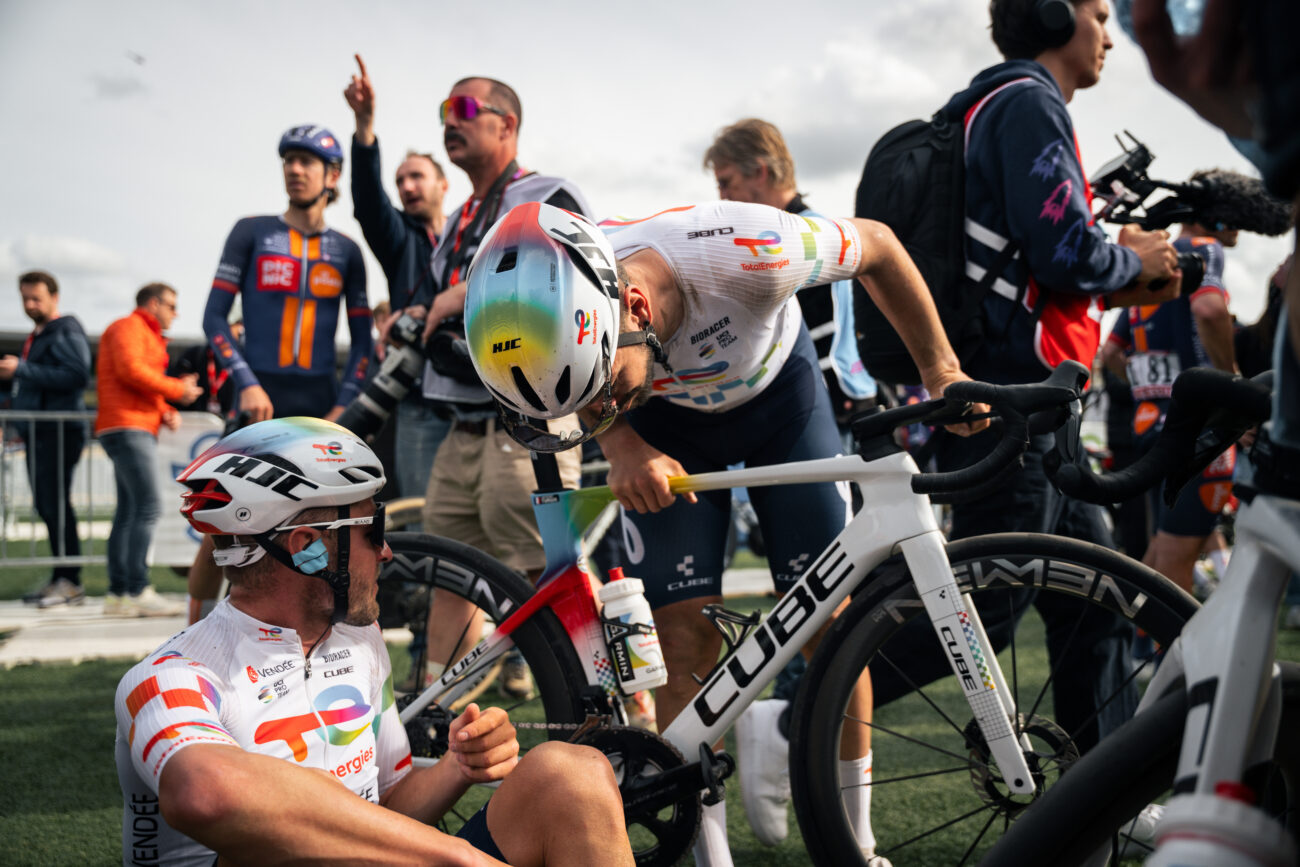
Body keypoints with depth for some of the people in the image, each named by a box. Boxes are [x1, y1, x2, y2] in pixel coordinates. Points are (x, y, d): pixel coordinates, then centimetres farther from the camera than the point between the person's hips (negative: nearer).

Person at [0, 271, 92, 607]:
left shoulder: (66, 333, -7)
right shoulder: (36, 336, 23)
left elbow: (76, 375, -21)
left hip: (60, 430, -9)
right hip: (38, 431, 9)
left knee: (55, 503, -12)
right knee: (45, 504, 8)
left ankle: (69, 581, -9)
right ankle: (60, 579, 13)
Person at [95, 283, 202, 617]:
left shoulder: (148, 337, 29)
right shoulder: (128, 328, -2)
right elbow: (130, 370, -18)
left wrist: (166, 413, 11)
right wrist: (177, 389, -11)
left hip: (139, 430, 11)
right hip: (127, 427, -11)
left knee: (128, 511, 6)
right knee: (147, 507, -18)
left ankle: (117, 595, 4)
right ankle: (138, 590, -22)